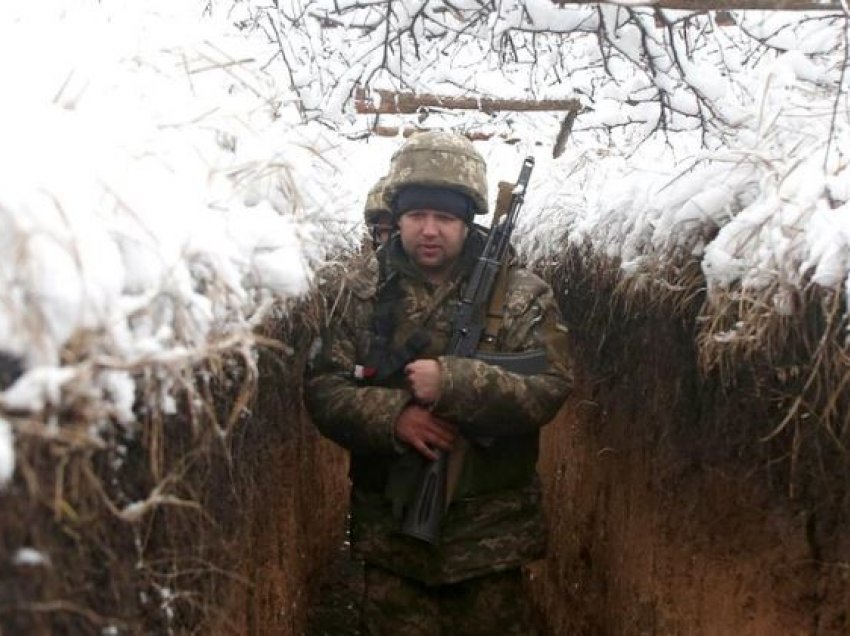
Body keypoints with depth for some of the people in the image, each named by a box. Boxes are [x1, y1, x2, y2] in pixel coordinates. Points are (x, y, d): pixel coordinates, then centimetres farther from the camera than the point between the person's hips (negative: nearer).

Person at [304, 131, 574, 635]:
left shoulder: (522, 295, -4)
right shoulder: (364, 295, 2)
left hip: (491, 532, -1)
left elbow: (549, 389, -14)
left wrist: (453, 382, -26)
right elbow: (323, 389, -2)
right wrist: (393, 415, -19)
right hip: (390, 528, 2)